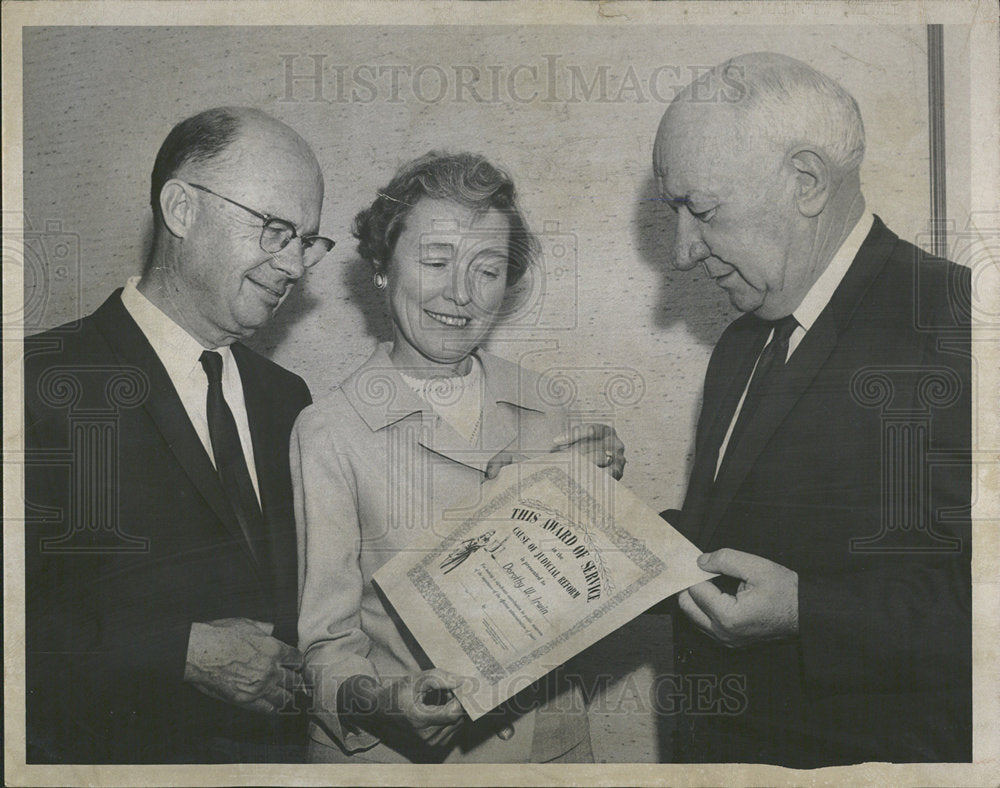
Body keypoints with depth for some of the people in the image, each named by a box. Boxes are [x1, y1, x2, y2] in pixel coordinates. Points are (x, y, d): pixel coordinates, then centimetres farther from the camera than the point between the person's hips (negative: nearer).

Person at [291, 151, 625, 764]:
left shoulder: (541, 412, -2)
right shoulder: (328, 434, -13)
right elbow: (325, 636, -9)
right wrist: (378, 699, -27)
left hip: (548, 735, 4)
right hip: (394, 756, -4)